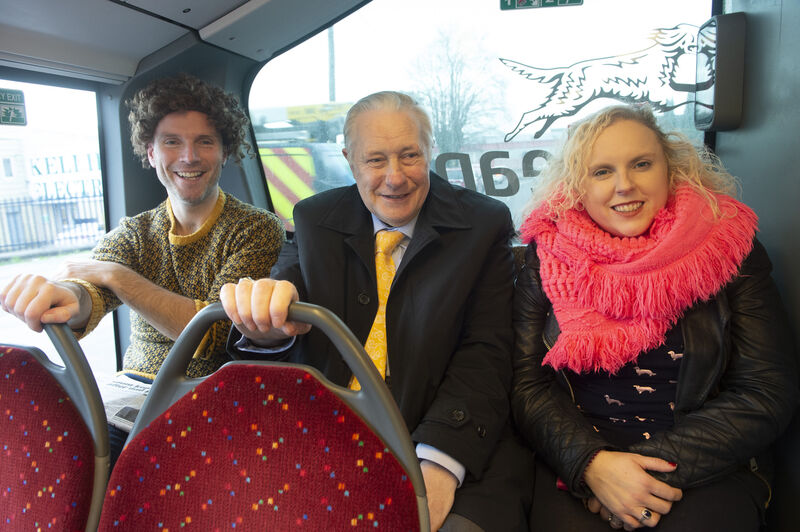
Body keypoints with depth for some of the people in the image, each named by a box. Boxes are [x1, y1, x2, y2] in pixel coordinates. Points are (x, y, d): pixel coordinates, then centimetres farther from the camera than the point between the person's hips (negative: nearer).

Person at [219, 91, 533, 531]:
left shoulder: (484, 224, 2)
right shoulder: (314, 219, 11)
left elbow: (486, 352, -6)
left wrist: (439, 461, -20)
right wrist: (264, 318, -27)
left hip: (453, 448, -1)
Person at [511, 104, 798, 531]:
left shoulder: (728, 250, 0)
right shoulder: (547, 257, 1)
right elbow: (527, 384, -2)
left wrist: (655, 467, -13)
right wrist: (591, 464, -18)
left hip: (705, 469, 0)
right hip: (575, 464, 1)